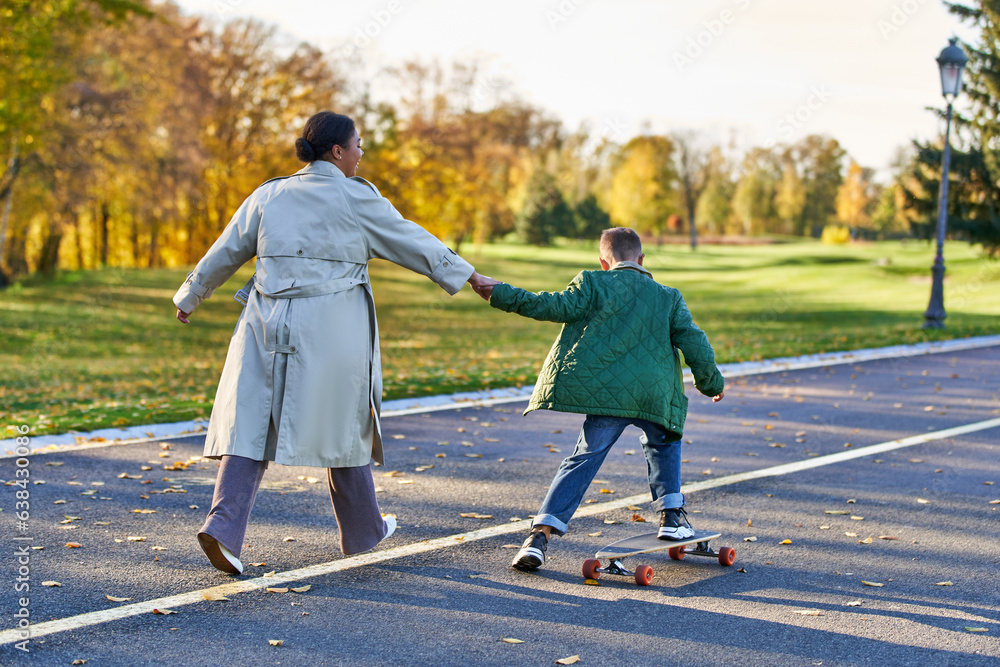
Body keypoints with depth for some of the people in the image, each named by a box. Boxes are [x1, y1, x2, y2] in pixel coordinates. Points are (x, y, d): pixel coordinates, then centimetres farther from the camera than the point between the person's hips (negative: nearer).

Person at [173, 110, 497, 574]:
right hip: (330, 330, -3)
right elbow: (413, 243, 2)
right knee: (342, 427, 11)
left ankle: (223, 526, -14)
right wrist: (469, 277, 12)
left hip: (268, 325, 4)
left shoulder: (268, 196, 9)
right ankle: (363, 531, 27)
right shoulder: (357, 200, -4)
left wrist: (190, 297, 30)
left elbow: (225, 253, 16)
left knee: (251, 426, 3)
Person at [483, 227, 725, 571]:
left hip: (606, 391, -2)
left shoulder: (594, 284, 9)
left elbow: (556, 306, -2)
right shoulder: (668, 297, 18)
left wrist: (502, 295, 4)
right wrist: (711, 382, 29)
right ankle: (672, 516, 20)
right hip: (655, 395, 2)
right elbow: (694, 342, 15)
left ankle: (540, 535, -7)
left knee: (584, 460, 2)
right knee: (662, 443, 30)